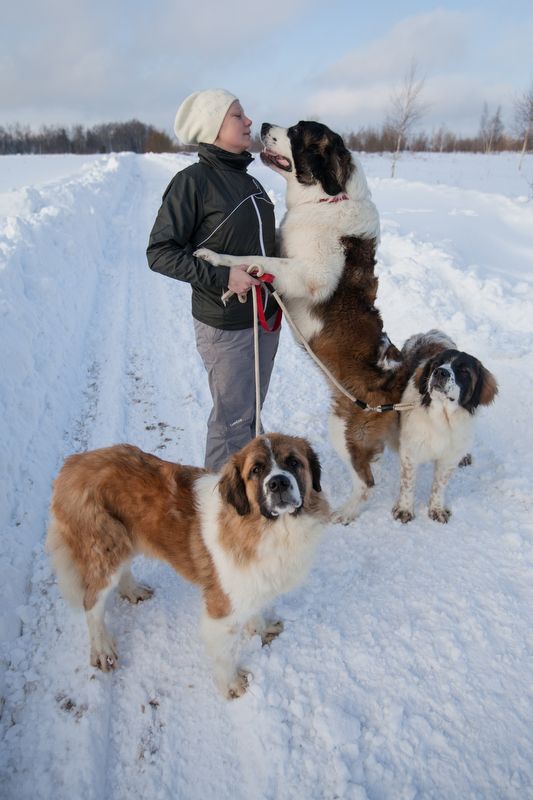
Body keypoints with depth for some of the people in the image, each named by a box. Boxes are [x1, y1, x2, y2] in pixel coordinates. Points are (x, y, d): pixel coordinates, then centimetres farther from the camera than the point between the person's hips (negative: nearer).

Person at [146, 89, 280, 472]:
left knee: (251, 412, 18)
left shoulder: (249, 181, 11)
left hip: (266, 315, 7)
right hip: (225, 324, -7)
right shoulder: (193, 181, -12)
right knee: (233, 418, 2)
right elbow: (159, 252, -14)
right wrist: (221, 275, -22)